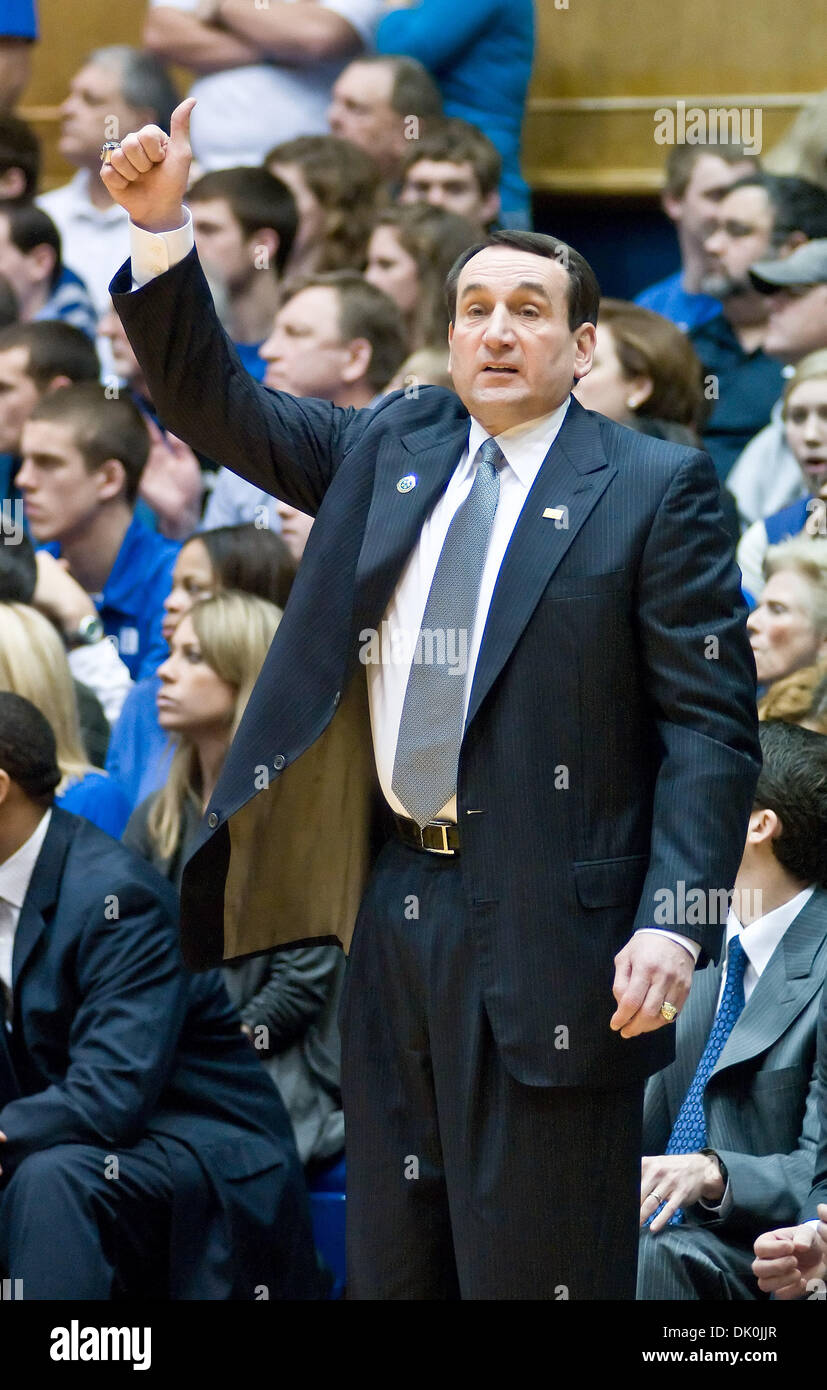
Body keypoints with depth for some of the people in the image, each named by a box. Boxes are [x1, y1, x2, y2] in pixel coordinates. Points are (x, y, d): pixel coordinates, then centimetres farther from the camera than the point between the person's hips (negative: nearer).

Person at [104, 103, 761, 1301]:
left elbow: (710, 725, -8)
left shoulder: (654, 489, -5)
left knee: (533, 1267, -2)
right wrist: (160, 229, -5)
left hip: (544, 932, -6)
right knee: (393, 1258, 12)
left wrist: (673, 924, -19)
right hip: (392, 904, 6)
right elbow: (215, 402, 11)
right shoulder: (386, 448, 11)